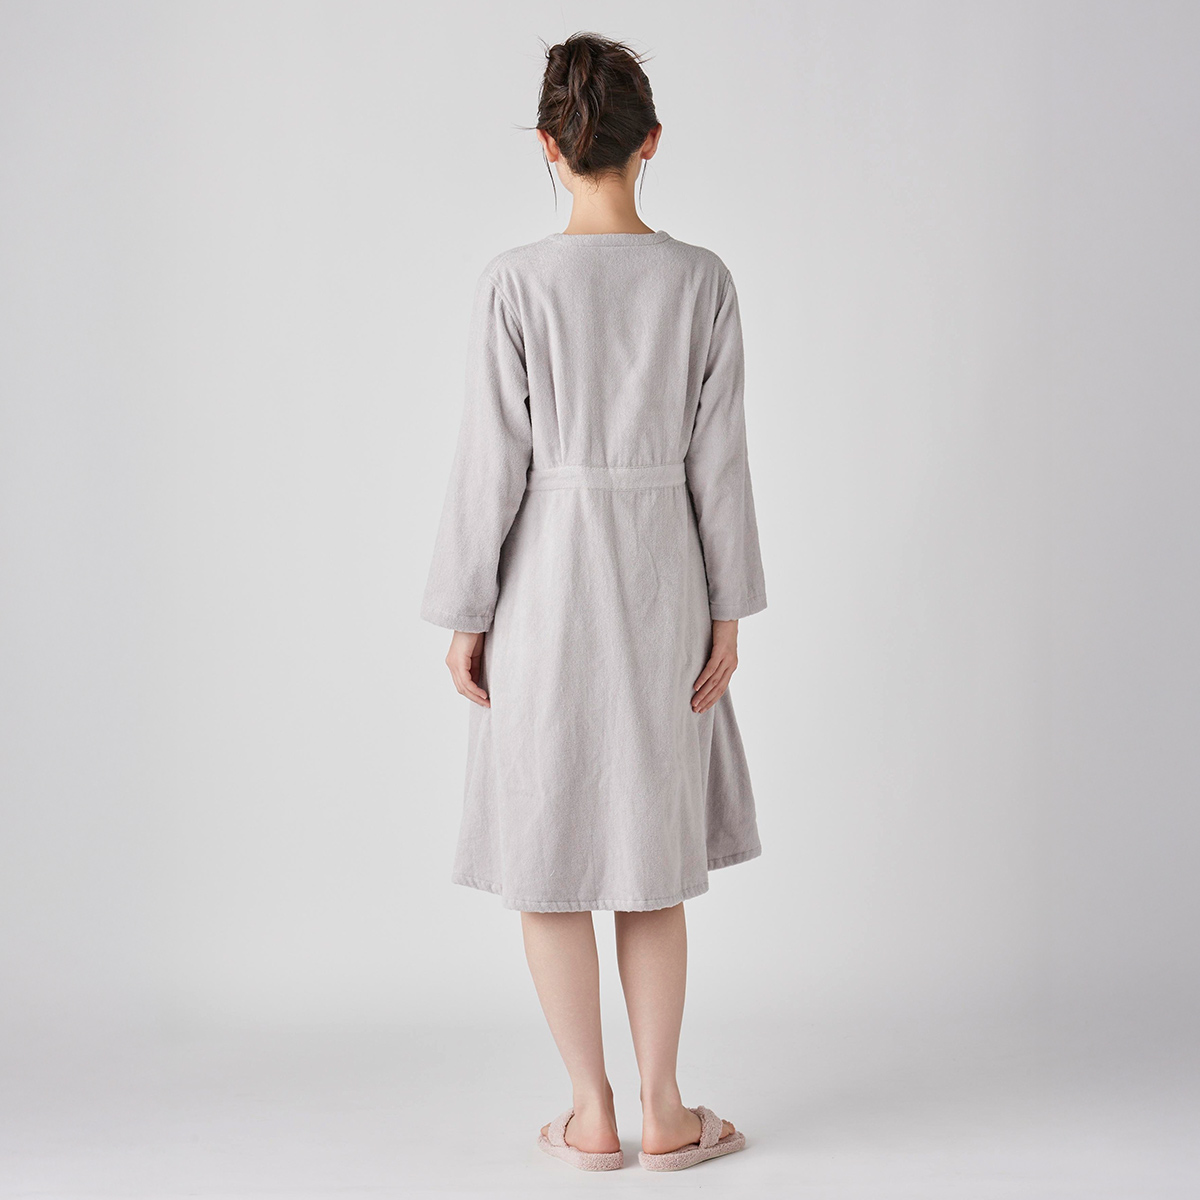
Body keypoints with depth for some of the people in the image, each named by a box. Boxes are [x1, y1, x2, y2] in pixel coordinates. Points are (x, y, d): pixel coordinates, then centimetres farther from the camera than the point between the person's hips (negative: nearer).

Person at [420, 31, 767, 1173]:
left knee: (550, 857, 10)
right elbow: (717, 455, -1)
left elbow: (492, 456, -9)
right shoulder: (701, 280, -3)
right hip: (661, 578, 3)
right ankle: (663, 1114, 20)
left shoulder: (516, 281, -10)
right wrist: (727, 610, 6)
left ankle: (593, 1116, 17)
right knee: (652, 856, 14)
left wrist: (465, 614, 0)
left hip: (545, 577, -2)